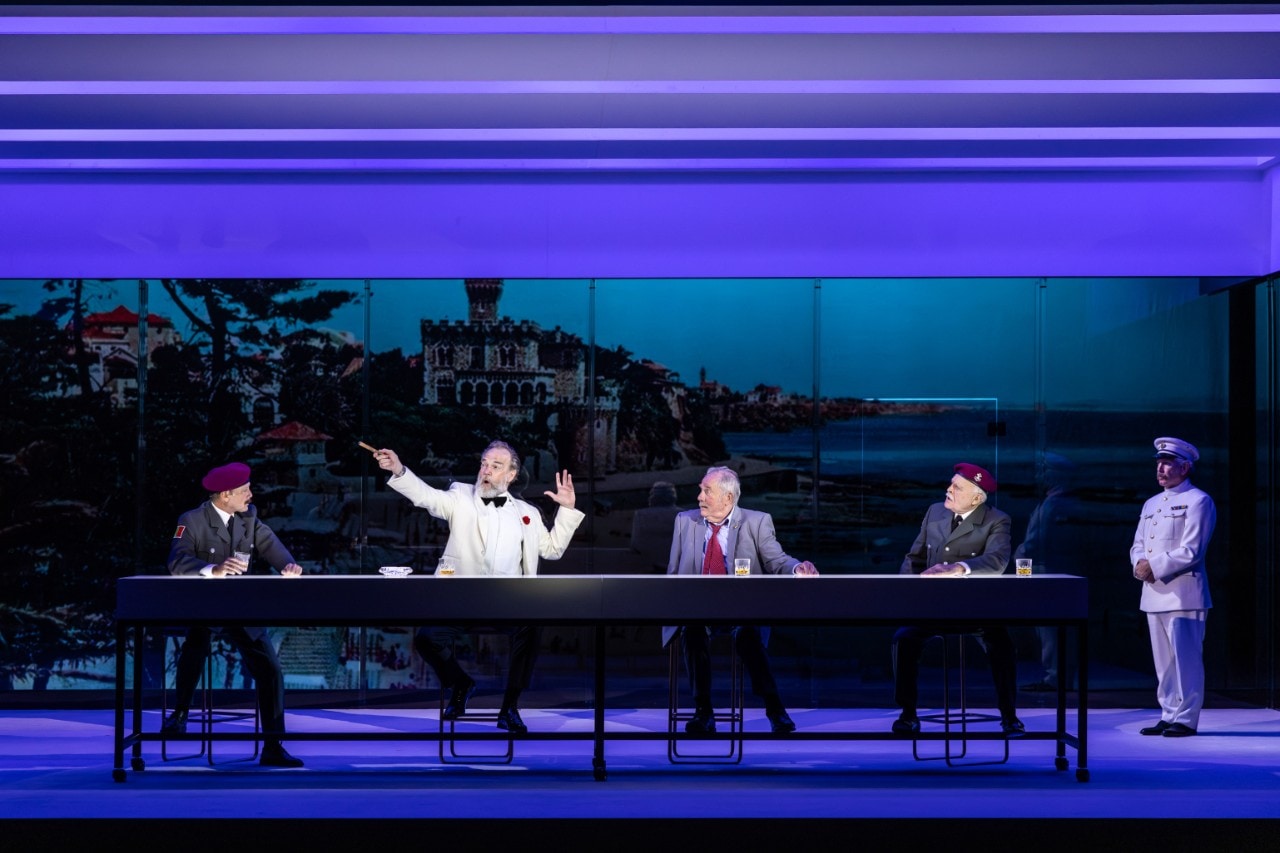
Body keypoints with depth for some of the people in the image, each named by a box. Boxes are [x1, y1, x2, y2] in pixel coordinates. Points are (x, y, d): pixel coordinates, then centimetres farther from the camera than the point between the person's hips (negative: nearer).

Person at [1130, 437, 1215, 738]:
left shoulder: (1198, 501, -5)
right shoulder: (1151, 504, 20)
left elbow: (1191, 551, -13)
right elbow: (1138, 544, 18)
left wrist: (1154, 566, -15)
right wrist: (1140, 564, -4)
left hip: (1183, 593, -8)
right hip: (1154, 594, 8)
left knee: (1185, 659, -6)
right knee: (1163, 660, 10)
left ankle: (1185, 719, -3)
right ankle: (1168, 715, 17)